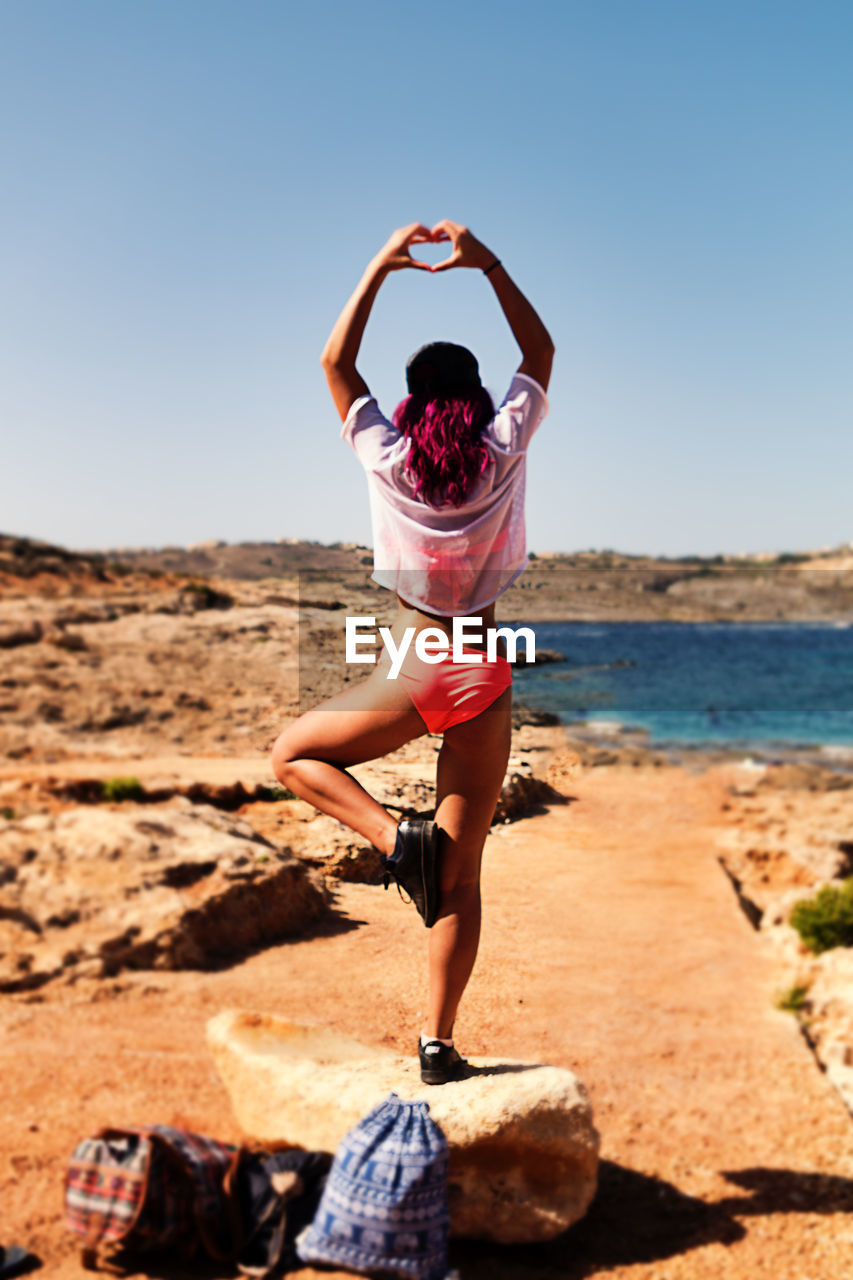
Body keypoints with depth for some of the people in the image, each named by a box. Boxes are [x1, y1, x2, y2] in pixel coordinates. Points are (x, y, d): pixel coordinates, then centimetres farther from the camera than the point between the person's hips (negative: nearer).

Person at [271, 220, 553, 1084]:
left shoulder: (388, 460, -5)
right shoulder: (502, 455, -1)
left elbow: (335, 361, 9)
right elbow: (541, 354, 14)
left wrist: (381, 267, 11)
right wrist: (486, 264, 12)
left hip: (411, 674, -3)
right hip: (483, 678, 3)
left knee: (291, 756, 22)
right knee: (460, 877, 10)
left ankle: (396, 837, -2)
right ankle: (438, 1041, 12)